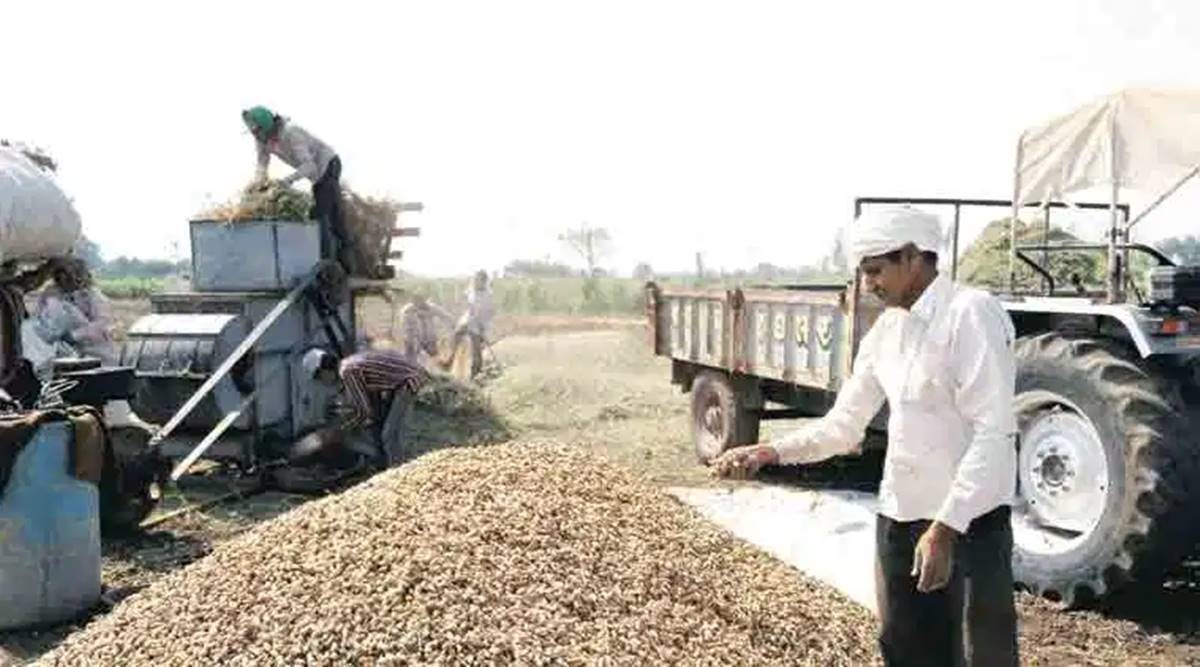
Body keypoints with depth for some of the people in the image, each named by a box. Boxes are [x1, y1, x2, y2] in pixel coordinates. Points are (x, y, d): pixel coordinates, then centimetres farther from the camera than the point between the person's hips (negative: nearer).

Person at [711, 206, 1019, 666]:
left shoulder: (972, 313, -14)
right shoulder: (885, 330, 8)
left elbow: (994, 434, -20)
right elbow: (845, 423, 12)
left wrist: (945, 527, -24)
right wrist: (770, 452, -2)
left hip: (970, 521, -7)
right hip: (898, 517, 7)